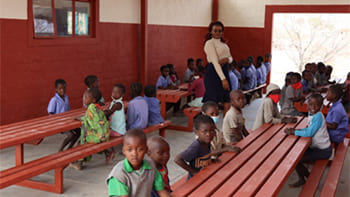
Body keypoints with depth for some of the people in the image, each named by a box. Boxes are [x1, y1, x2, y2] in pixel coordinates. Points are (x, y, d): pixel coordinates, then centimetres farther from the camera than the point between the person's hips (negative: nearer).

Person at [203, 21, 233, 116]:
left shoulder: (223, 43, 18)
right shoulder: (209, 43, -8)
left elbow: (230, 58, 18)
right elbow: (215, 62, -17)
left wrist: (227, 59, -9)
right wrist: (223, 79, -25)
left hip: (224, 71, 8)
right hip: (213, 73, -8)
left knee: (227, 103, 6)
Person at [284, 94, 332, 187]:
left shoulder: (318, 116, -26)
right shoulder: (311, 113, 1)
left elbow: (309, 133, -30)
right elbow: (309, 129, 10)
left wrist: (293, 132, -20)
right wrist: (295, 130, -4)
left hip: (323, 151, -9)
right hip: (315, 146, 9)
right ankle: (301, 179, 23)